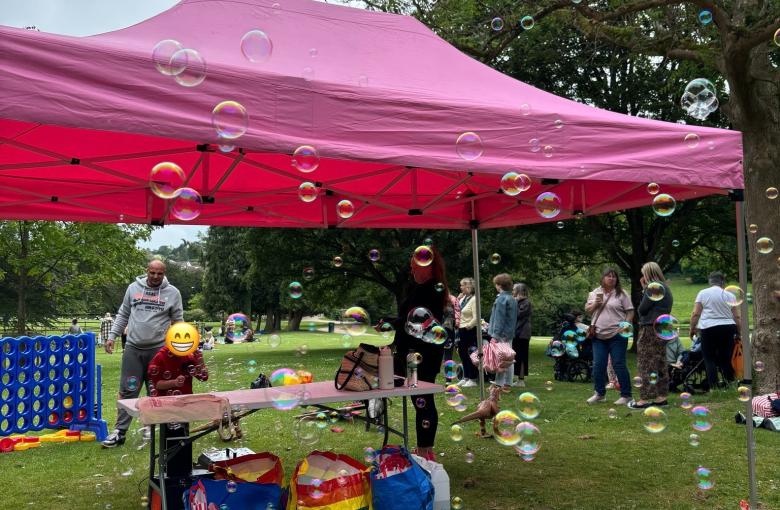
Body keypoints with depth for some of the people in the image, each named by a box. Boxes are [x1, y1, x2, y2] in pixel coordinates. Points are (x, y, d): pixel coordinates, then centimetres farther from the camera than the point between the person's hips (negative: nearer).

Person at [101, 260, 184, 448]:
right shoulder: (133, 288, 6)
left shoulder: (172, 293, 1)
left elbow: (178, 322, 5)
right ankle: (120, 431, 9)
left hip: (159, 350, -1)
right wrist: (112, 336, 6)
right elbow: (123, 315, 14)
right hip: (133, 348, 1)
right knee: (127, 391, 2)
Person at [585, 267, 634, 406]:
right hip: (599, 335, 4)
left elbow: (630, 312, -2)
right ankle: (599, 394, 18)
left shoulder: (621, 294, 0)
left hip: (617, 335, -4)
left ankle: (626, 395, 6)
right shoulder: (595, 293, 12)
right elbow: (587, 310, 13)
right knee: (598, 365, 6)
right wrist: (595, 304, -6)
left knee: (619, 365, -3)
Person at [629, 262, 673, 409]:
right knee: (660, 363, 13)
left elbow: (642, 309, -14)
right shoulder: (665, 287, 17)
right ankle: (661, 397, 18)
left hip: (650, 329, -10)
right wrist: (645, 289, 11)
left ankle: (644, 399, -5)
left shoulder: (653, 287, -14)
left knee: (646, 364, -6)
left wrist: (643, 290, 0)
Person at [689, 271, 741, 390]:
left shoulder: (702, 293, 1)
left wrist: (692, 329, 5)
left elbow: (695, 314, -4)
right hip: (728, 328, 3)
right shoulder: (730, 296, 7)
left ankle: (713, 387, -4)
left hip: (709, 328, -3)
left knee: (710, 359, 2)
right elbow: (737, 317, 6)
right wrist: (738, 333, 16)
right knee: (726, 359, 12)